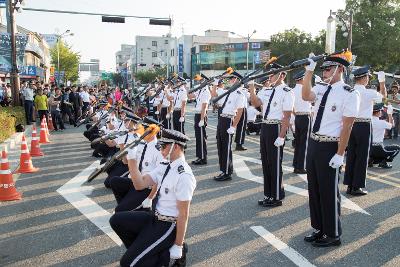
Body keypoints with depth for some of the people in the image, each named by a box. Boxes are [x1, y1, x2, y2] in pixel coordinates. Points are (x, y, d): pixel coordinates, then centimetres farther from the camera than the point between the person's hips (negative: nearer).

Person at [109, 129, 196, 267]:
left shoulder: (184, 176, -24)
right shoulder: (165, 166, 3)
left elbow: (183, 215, -21)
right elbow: (140, 184, -1)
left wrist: (178, 246, -17)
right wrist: (132, 159, -11)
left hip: (168, 225, -9)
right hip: (154, 217, 9)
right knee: (116, 220, 6)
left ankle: (168, 254, 5)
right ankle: (141, 250, 13)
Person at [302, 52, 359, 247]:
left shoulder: (349, 94, -12)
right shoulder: (321, 89, 7)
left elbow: (347, 126, -16)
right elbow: (305, 96, -12)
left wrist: (340, 154, -18)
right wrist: (309, 71, -13)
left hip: (330, 148, -7)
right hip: (313, 143, 7)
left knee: (328, 192, 4)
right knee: (314, 189, 15)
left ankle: (333, 235, 21)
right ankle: (319, 229, 32)